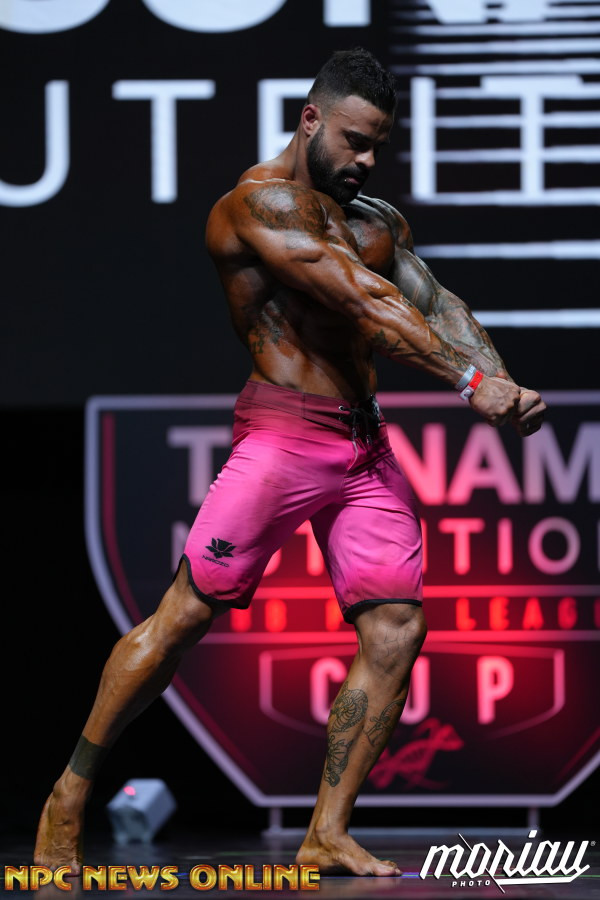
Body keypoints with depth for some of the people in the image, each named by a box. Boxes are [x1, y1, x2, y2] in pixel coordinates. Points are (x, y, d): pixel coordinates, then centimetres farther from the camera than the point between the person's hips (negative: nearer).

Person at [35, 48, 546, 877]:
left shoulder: (377, 221, 19)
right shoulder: (261, 201, -9)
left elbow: (436, 303, 8)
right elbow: (364, 302, -18)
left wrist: (501, 383, -12)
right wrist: (468, 378, -23)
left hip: (366, 448, 8)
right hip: (282, 435, -8)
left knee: (396, 631, -2)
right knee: (185, 617, -8)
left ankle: (326, 838, 2)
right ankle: (70, 797, 3)